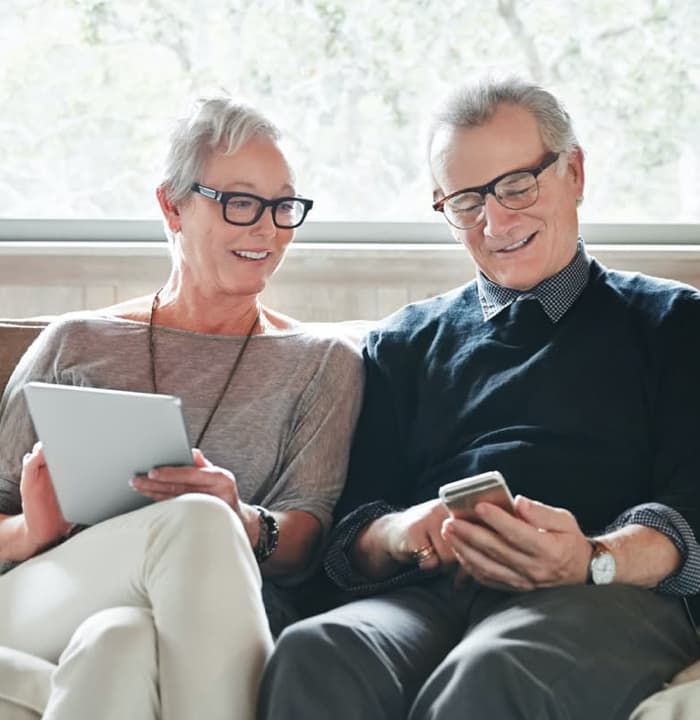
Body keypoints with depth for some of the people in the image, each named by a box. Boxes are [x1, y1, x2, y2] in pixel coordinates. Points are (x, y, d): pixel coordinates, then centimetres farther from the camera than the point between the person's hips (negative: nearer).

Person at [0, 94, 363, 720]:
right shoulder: (75, 345, 17)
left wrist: (243, 525, -20)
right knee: (194, 520, -33)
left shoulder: (322, 363, 16)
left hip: (221, 630, 0)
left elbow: (306, 541, 4)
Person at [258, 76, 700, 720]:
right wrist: (400, 534, -8)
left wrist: (594, 560, -19)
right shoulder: (405, 343, 27)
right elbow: (349, 532, 17)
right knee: (313, 654, -33)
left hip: (604, 598, -2)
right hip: (427, 592, 3)